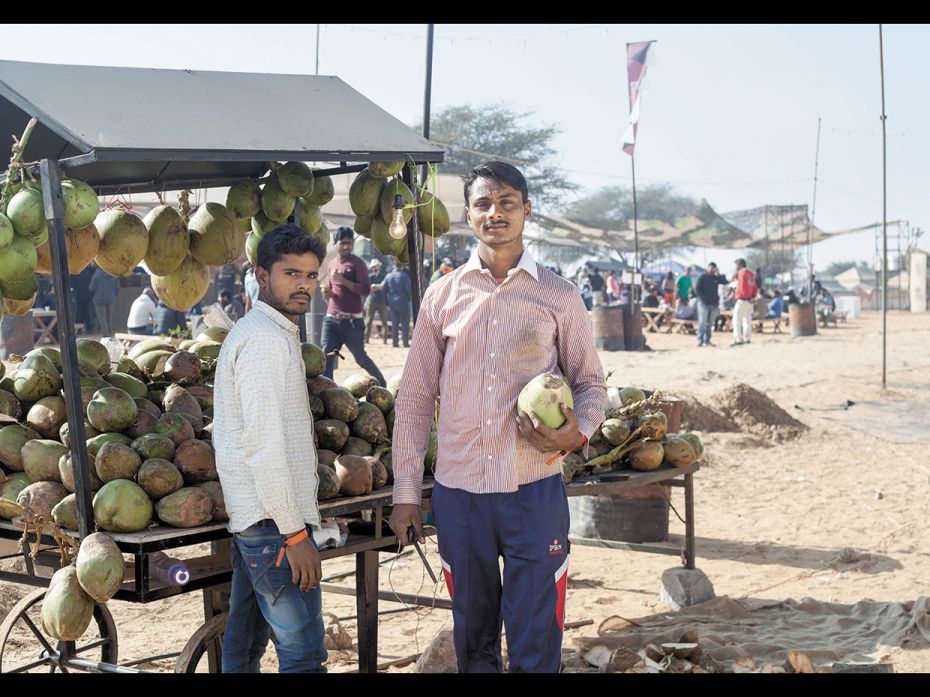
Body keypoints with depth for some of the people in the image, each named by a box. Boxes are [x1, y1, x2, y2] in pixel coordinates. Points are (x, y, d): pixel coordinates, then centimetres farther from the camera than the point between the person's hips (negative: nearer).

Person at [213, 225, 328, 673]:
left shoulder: (250, 331, 18)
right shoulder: (265, 337, -14)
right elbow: (264, 445, -21)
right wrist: (295, 533, -20)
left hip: (252, 519, 11)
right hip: (274, 519, -11)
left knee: (244, 644, 15)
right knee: (303, 653, -8)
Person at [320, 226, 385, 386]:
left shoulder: (357, 263, -3)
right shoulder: (332, 265, 15)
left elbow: (366, 289, -14)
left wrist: (343, 280, -20)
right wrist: (328, 293, 5)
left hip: (352, 320, -5)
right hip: (331, 319, 5)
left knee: (360, 357, 4)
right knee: (326, 356, -9)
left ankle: (382, 384, 25)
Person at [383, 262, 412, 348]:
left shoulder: (388, 276, 6)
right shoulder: (404, 275, -10)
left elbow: (385, 290, 9)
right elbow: (409, 289, -12)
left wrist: (387, 303, 14)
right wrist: (409, 299, 4)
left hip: (392, 303, 5)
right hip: (403, 302, -5)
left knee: (394, 323, 9)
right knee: (405, 323, 0)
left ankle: (395, 342, 7)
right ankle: (406, 342, -4)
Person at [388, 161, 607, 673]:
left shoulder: (558, 296, 1)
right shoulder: (442, 296, 5)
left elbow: (590, 382, 9)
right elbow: (415, 397, 7)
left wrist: (578, 433, -13)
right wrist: (405, 492, 5)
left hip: (534, 491, -1)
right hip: (458, 492, 2)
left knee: (534, 646, 2)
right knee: (472, 638, 14)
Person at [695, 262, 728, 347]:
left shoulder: (716, 277, 11)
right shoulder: (702, 277, -1)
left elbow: (725, 282, -1)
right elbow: (697, 289, -6)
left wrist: (719, 274, -9)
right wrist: (703, 298, -13)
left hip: (714, 304, 5)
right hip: (704, 304, -5)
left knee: (710, 323, 8)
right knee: (702, 322, -8)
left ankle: (707, 340, 12)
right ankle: (700, 340, -6)